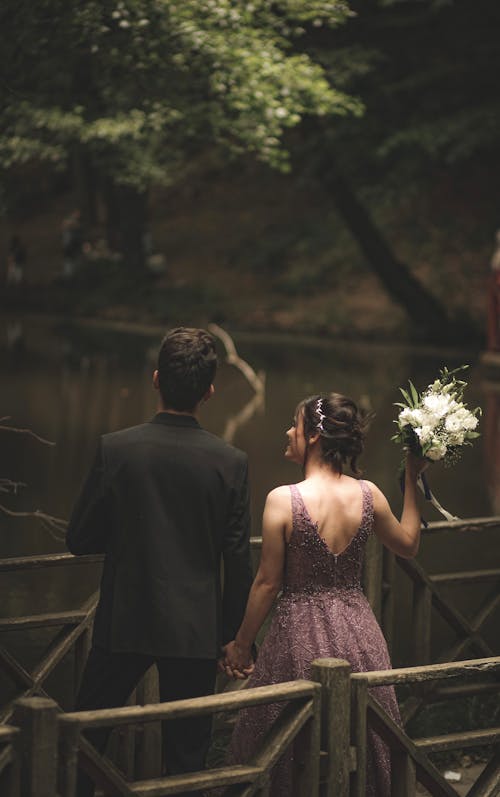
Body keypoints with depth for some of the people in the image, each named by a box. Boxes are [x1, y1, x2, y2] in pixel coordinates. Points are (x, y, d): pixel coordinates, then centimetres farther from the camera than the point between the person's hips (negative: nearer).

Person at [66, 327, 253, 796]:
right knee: (186, 756, 10)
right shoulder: (231, 462, -8)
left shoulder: (115, 449, -11)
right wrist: (228, 633, 9)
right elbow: (238, 561, -3)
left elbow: (79, 539, -5)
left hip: (124, 622, -1)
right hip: (196, 630, 1)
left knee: (84, 740, 16)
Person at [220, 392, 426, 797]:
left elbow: (268, 583, -12)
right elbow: (408, 544, 13)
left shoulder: (283, 500, -17)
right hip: (358, 633, 4)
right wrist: (412, 480, 20)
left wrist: (240, 645, -1)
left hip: (302, 635, -4)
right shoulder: (368, 494, -5)